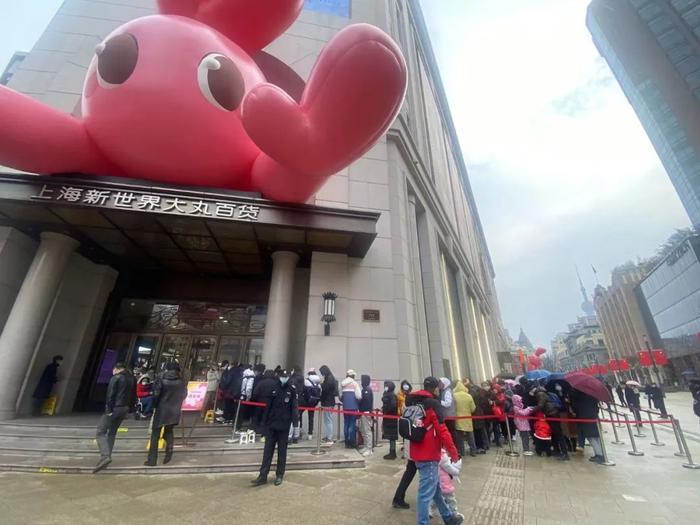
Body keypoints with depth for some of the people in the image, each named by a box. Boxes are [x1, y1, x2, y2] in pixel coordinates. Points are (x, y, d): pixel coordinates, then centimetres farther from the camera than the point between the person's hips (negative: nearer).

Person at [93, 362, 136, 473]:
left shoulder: (115, 378, -9)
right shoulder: (132, 379, 12)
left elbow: (110, 395, -16)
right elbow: (133, 396, 12)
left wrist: (109, 410, -13)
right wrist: (130, 408, 16)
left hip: (114, 408, -7)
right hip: (125, 408, 7)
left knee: (100, 432, -2)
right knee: (112, 433, 18)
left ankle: (105, 456, -16)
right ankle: (107, 457, 20)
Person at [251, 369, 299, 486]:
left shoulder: (292, 390, -8)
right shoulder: (273, 388, 0)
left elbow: (294, 407, -12)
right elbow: (268, 406, 4)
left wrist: (294, 422, -20)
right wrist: (264, 423, 4)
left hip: (284, 426, -2)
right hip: (271, 424, 2)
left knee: (282, 452, 11)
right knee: (267, 451, 9)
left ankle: (279, 475, 24)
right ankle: (263, 476, 19)